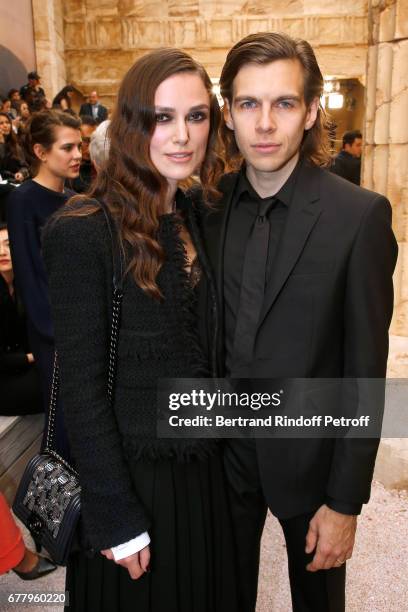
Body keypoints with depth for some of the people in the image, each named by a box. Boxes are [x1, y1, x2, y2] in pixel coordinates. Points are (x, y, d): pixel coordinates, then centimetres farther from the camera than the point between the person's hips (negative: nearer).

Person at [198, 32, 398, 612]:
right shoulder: (209, 205, -5)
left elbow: (365, 370, -14)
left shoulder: (360, 215, -17)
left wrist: (346, 500, -11)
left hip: (309, 454, -2)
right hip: (223, 449, 3)